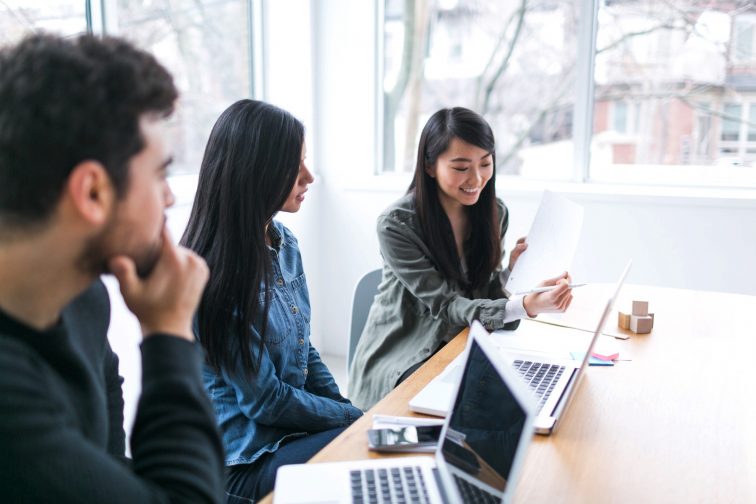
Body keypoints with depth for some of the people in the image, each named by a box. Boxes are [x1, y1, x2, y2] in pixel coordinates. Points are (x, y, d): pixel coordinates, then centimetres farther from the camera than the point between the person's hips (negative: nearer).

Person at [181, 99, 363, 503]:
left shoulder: (285, 245, 2)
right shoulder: (214, 275, -23)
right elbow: (265, 401, -19)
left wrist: (346, 409, 1)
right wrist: (356, 417, -10)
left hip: (293, 424, 7)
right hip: (246, 458, -7)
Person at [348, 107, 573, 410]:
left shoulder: (495, 213, -1)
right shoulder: (396, 225, -19)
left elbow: (486, 297, 2)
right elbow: (444, 305, -22)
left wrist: (511, 270, -20)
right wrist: (526, 307, -35)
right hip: (401, 360, -5)